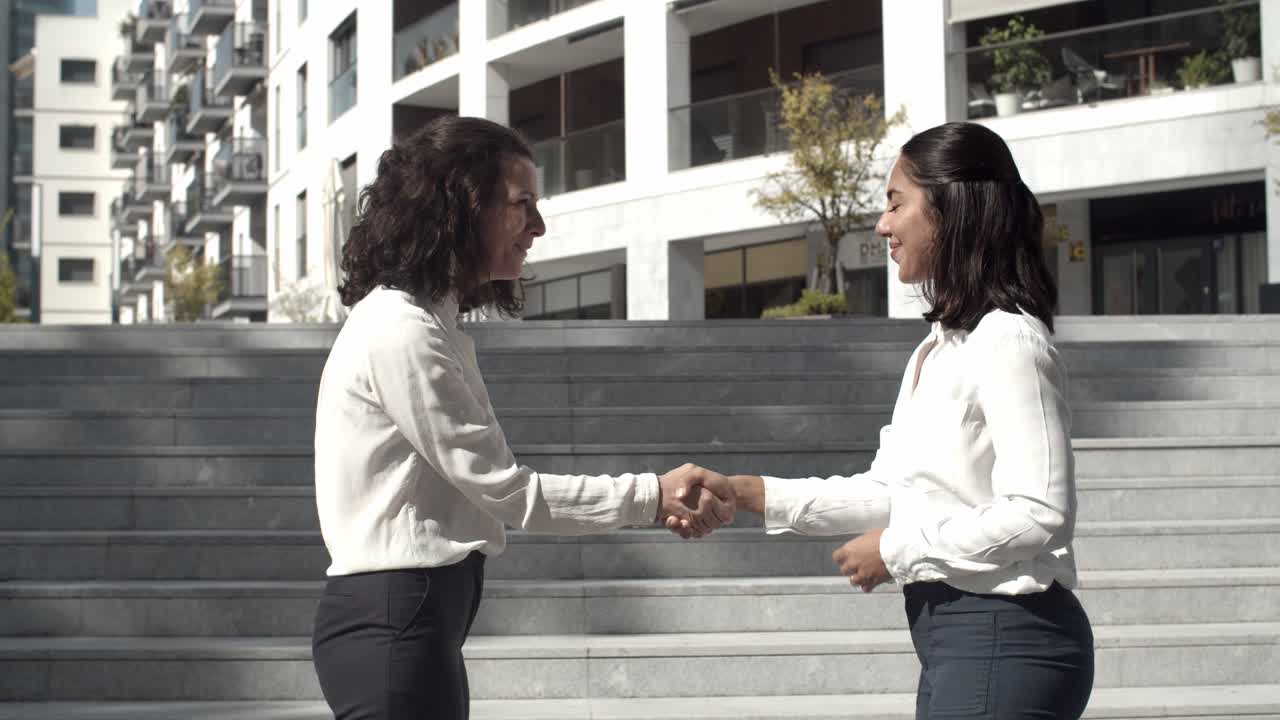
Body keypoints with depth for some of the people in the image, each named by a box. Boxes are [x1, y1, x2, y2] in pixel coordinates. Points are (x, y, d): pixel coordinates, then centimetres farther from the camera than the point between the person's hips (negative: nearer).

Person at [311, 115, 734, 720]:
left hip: (410, 613, 10)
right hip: (392, 621, -10)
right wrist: (653, 495, -9)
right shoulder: (401, 331, -16)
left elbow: (482, 485, 10)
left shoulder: (428, 323, 16)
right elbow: (502, 488, -14)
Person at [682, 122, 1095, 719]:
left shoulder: (1008, 343, -15)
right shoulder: (939, 350, 14)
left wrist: (897, 550, -13)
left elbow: (1039, 514, -21)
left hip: (1004, 643, -9)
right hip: (953, 638, 9)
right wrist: (755, 494, 8)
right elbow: (890, 491, 16)